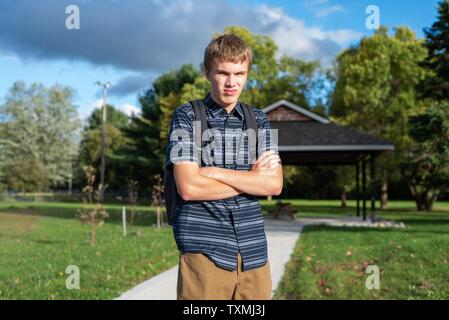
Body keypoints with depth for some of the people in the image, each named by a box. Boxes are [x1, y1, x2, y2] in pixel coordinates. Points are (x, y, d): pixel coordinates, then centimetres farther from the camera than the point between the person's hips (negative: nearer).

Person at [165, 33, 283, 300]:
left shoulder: (259, 121, 11)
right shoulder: (187, 117, 1)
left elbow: (275, 185, -1)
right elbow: (188, 187, -11)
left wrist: (214, 172, -9)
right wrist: (252, 177, -5)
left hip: (254, 249, 4)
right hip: (205, 250, -3)